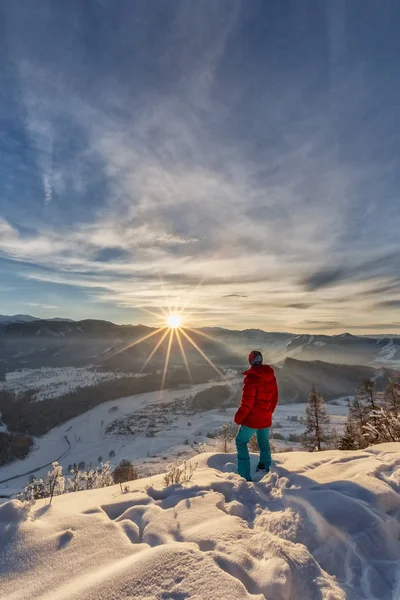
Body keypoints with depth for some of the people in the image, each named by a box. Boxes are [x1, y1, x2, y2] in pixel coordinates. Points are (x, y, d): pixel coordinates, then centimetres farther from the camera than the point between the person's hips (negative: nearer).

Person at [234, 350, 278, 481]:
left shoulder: (251, 377, -23)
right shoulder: (271, 377, 0)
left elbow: (247, 401, -22)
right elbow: (274, 397, 10)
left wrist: (238, 417, -9)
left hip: (251, 419, -6)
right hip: (266, 419, 6)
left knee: (241, 442, 10)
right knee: (264, 442, 25)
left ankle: (245, 476, 7)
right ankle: (265, 466, 43)